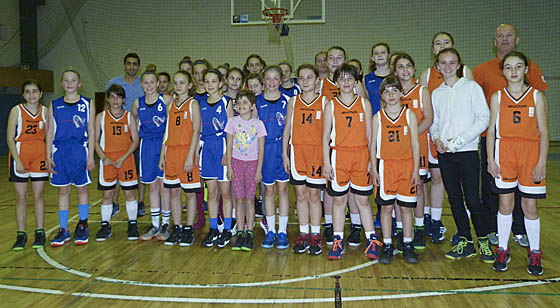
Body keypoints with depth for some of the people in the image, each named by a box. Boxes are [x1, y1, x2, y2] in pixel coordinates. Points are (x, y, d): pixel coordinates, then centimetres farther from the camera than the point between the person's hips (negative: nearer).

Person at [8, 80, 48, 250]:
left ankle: (40, 233, 14)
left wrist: (50, 157, 2)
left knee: (38, 196, 5)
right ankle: (21, 235, 13)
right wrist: (18, 161, -13)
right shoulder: (16, 110, -3)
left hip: (39, 155, 1)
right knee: (21, 197, 4)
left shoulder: (45, 111, 4)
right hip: (20, 154, -1)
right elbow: (10, 138, -5)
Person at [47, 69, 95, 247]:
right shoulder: (54, 105, 8)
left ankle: (83, 227, 20)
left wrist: (90, 156, -5)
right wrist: (48, 157, 1)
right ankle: (63, 230, 15)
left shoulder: (87, 104, 2)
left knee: (82, 189, 6)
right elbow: (50, 132, 8)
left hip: (80, 150, -2)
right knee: (63, 190, 7)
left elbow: (91, 132, 1)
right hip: (59, 152, 2)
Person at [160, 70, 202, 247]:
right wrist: (162, 155, 10)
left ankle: (189, 230, 11)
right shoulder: (171, 105, 13)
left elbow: (196, 131, -9)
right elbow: (167, 132, 15)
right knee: (174, 191, 9)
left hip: (187, 151, -5)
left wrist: (190, 156, -16)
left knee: (190, 192, 2)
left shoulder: (193, 104, -3)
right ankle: (177, 229, 19)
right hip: (171, 152, 5)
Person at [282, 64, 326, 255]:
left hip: (317, 151, -2)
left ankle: (315, 236, 14)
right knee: (300, 195, 7)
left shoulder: (324, 101, 2)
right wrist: (285, 154, 4)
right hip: (296, 151, 2)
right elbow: (287, 129, 10)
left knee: (314, 195, 3)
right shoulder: (293, 102, 8)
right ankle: (303, 235, 18)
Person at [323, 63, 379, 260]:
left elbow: (369, 134, 8)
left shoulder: (364, 103, 6)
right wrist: (326, 163, -2)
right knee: (339, 200, 5)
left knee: (363, 200, 5)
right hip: (338, 156, 0)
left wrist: (372, 159, 3)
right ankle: (338, 242, 14)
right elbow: (326, 136, 4)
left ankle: (372, 241, 15)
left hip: (361, 156, 0)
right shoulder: (331, 106, 4)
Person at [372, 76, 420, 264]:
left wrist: (416, 169, -2)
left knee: (406, 207, 6)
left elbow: (415, 144, 2)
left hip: (407, 165, 0)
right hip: (386, 166, 0)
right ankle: (387, 245, 14)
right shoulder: (378, 117, 3)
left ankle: (407, 245, 18)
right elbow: (373, 145, 6)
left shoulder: (409, 115, 3)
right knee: (386, 207, 3)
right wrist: (374, 169, 0)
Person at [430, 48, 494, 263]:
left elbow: (484, 119, -6)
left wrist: (459, 140, -14)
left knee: (472, 199, -5)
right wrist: (436, 138, -6)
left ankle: (484, 241, 13)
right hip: (445, 153, 4)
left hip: (467, 151, -4)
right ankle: (465, 243, 19)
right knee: (454, 198, 8)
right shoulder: (436, 93, 11)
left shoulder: (471, 87, -1)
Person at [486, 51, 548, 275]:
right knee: (505, 204, 6)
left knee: (529, 206, 4)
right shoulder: (497, 97, 4)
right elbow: (491, 130, 5)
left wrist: (542, 162, -6)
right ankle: (502, 251, 19)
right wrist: (491, 160, -1)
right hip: (504, 152, 1)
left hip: (530, 153, -1)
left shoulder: (536, 96, 1)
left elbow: (543, 132, 1)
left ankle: (535, 254, 21)